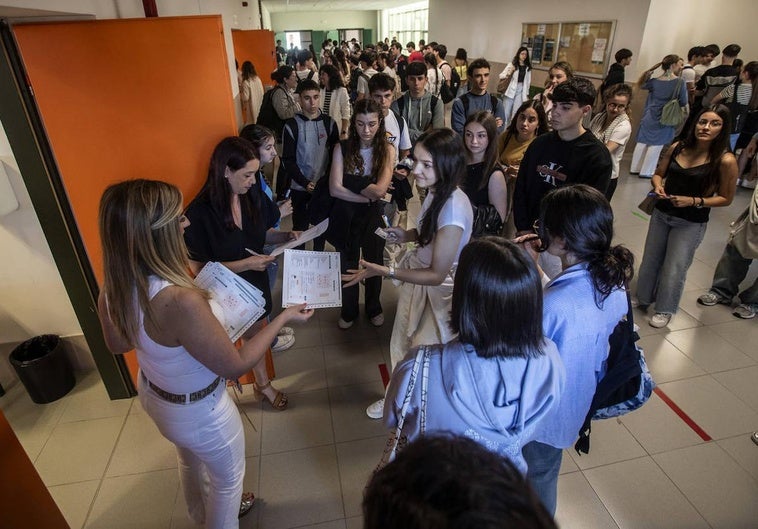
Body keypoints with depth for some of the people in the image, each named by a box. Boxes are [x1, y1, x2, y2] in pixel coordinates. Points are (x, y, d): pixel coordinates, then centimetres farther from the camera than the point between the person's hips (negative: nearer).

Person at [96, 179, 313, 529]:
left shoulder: (113, 288, -16)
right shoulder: (181, 301, -42)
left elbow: (118, 345, 4)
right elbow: (236, 366, -28)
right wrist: (284, 317, -19)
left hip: (153, 394, 8)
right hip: (198, 412, -8)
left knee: (190, 460, 36)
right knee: (227, 477, 23)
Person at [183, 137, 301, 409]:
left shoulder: (253, 194, -10)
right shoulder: (200, 213, -25)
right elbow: (199, 267, -20)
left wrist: (286, 236, -13)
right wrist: (246, 263, -26)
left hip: (255, 283, 5)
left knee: (256, 335, 24)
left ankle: (263, 383, 48)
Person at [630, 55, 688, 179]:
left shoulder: (655, 81, -2)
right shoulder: (680, 82, -12)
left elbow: (640, 85, 17)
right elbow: (683, 102, -9)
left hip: (649, 117, 4)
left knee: (642, 142, 12)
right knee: (656, 145, 3)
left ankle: (635, 168, 18)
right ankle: (646, 171, 5)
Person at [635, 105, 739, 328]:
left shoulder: (725, 160, -15)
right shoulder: (677, 147, -4)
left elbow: (725, 198, -9)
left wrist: (693, 201, -22)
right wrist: (658, 186, -13)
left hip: (691, 223, -4)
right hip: (661, 213, 4)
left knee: (674, 268, 5)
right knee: (650, 260, 18)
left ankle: (665, 309, 27)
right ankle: (643, 298, 39)